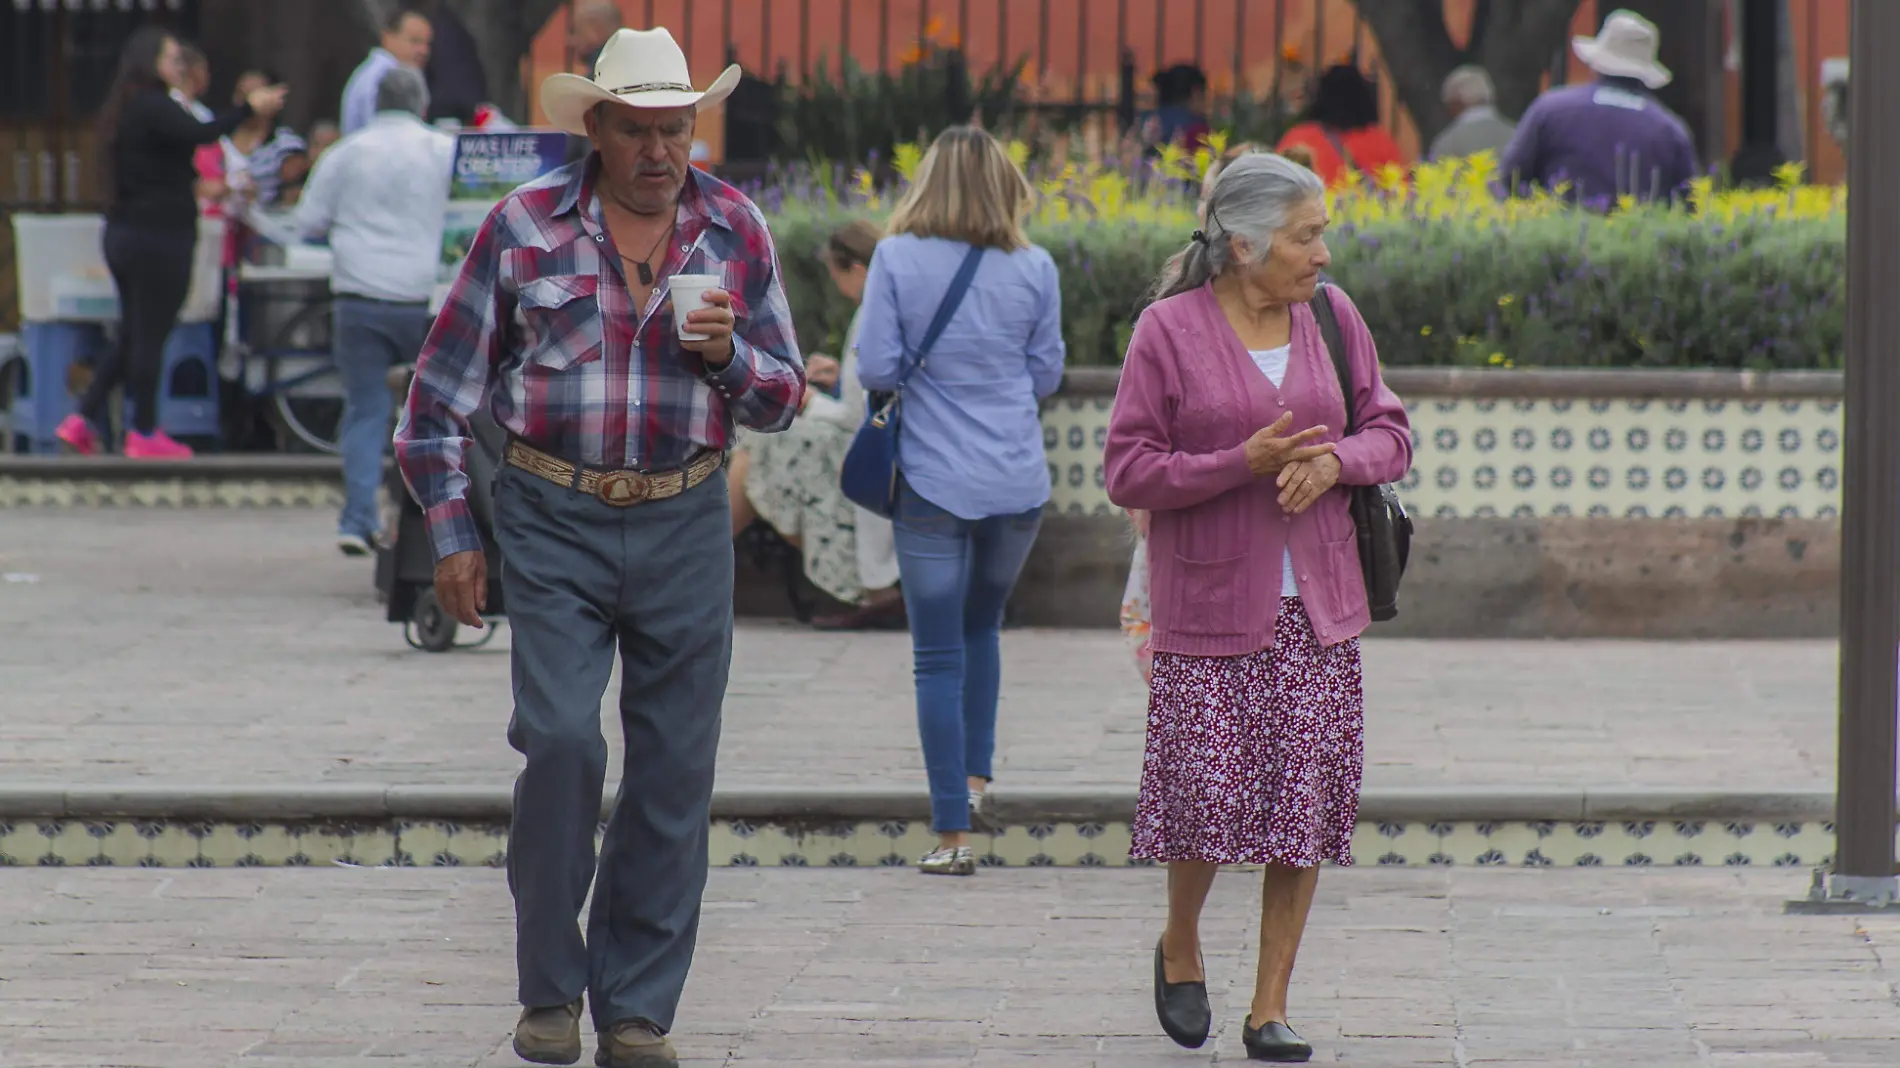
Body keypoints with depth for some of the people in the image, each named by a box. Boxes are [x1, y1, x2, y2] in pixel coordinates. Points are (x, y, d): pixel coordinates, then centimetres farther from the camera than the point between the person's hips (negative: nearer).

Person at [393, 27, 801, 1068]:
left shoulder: (737, 230, 6)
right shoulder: (524, 226, 0)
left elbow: (781, 398, 12)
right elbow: (443, 387, 5)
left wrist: (728, 356, -10)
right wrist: (450, 533, 1)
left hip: (686, 523, 2)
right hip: (554, 522, -2)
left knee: (674, 768, 2)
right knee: (560, 740, -14)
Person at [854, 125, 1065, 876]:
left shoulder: (897, 261, -7)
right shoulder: (1034, 270, -2)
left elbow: (875, 370, -8)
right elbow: (1047, 376, 5)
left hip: (932, 482, -2)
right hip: (1018, 482, 2)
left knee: (938, 658, 2)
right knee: (983, 626, 26)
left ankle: (953, 834, -1)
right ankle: (975, 778, 24)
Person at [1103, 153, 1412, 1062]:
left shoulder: (1331, 316, 6)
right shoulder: (1168, 330, -6)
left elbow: (1390, 432, 12)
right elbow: (1128, 472, -8)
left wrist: (1336, 460, -10)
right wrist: (1245, 463, -19)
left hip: (1316, 607, 4)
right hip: (1210, 607, -4)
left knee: (1306, 802, 0)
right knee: (1209, 793, -9)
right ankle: (1180, 948, 22)